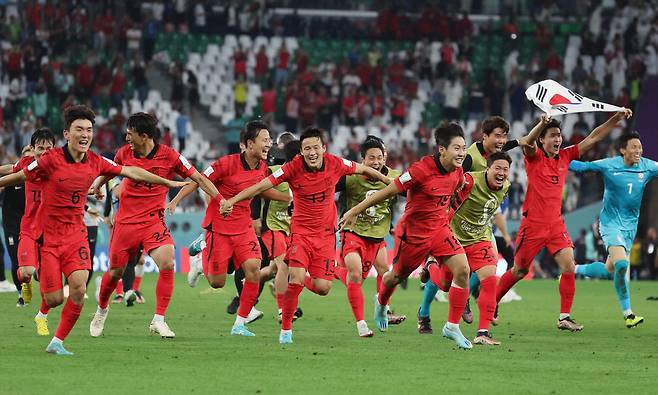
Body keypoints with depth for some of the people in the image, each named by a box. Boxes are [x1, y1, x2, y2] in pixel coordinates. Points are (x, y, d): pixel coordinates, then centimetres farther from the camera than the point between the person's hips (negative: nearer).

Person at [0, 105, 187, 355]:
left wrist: (168, 182, 18)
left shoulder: (96, 163, 0)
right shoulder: (51, 160, -14)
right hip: (47, 236, -4)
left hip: (76, 235, 4)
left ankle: (57, 342, -1)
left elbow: (131, 172, 12)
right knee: (54, 299, -6)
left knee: (79, 289, -17)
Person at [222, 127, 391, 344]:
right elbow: (262, 185, -15)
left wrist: (391, 183, 22)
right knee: (296, 279, -21)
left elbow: (363, 170, 10)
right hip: (301, 231, -2)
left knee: (322, 288, -5)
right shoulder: (293, 167, -15)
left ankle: (303, 281, 32)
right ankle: (285, 330, -4)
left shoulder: (335, 164, -9)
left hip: (326, 233, 2)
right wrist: (232, 200, -24)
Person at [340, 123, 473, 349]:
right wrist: (355, 211, -14)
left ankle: (452, 327, -5)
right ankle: (381, 303, 53)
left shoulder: (458, 173, -6)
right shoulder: (422, 169, -26)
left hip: (439, 228, 5)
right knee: (397, 276, 16)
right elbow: (389, 191, -20)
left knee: (462, 270, -14)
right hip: (413, 232, -5)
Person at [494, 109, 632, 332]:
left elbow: (593, 138, 7)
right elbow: (529, 142, -30)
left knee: (569, 267, -11)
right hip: (533, 223, -4)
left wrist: (617, 118, -3)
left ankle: (564, 317, -5)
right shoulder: (534, 158, -6)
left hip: (556, 223, 4)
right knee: (519, 271, 7)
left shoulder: (565, 156, 7)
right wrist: (541, 124, -50)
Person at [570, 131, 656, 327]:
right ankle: (627, 314, -9)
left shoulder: (648, 167, -3)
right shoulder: (608, 165, -12)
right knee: (621, 264, -23)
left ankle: (574, 270, 39)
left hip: (630, 225, 5)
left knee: (609, 269, 10)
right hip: (610, 222, -5)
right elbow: (582, 166, -7)